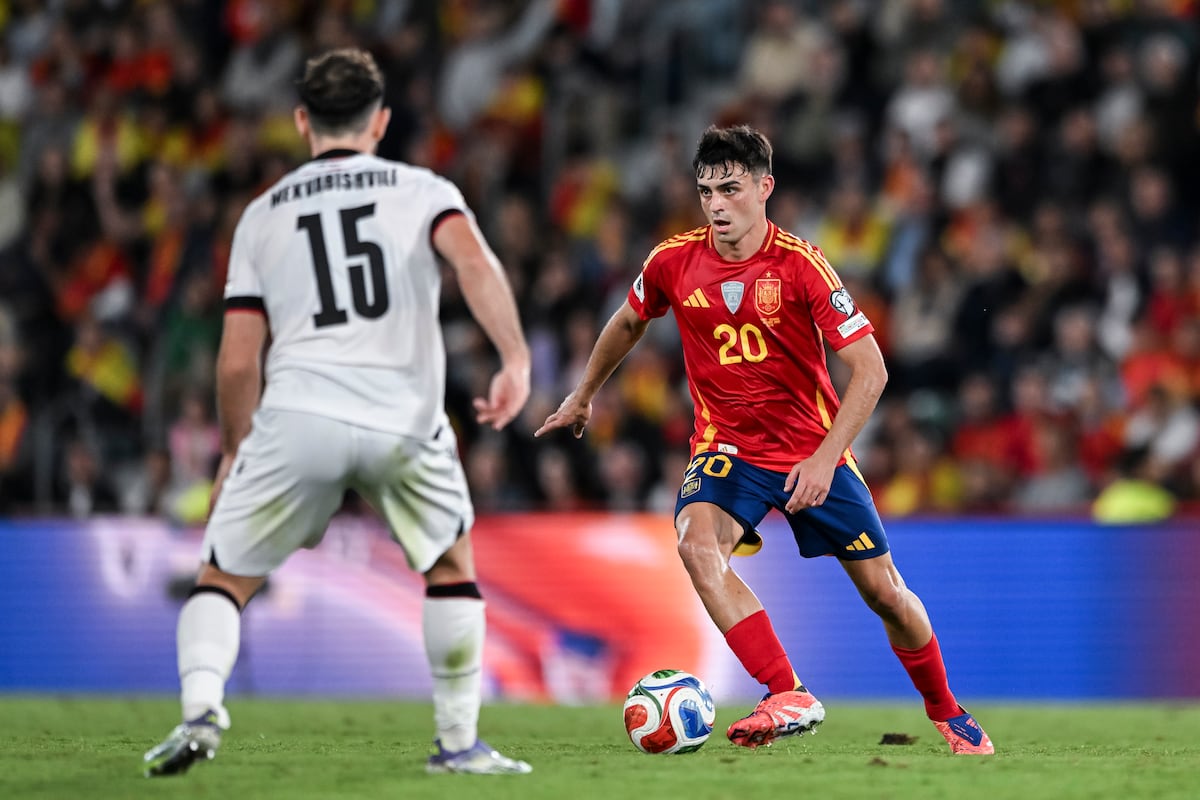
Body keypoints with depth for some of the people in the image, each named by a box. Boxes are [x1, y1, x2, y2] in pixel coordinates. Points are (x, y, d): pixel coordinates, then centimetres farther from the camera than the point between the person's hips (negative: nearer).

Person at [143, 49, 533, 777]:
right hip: (405, 417, 0)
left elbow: (238, 360, 13)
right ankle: (460, 742, 20)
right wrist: (516, 358, -17)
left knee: (225, 579, 11)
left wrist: (235, 453, 27)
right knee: (452, 565, 23)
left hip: (297, 416, 0)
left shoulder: (264, 214, 18)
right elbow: (474, 261, -9)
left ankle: (201, 703, -15)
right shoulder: (422, 191, 14)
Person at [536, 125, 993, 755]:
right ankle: (789, 699, -33)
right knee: (697, 544, -30)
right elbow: (628, 322, 17)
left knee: (883, 590, 3)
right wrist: (583, 395, 27)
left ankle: (945, 710, 30)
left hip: (812, 452, -1)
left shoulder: (799, 265, -17)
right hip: (726, 447, 1)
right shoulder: (674, 263, -7)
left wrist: (825, 458, -26)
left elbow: (870, 369, -17)